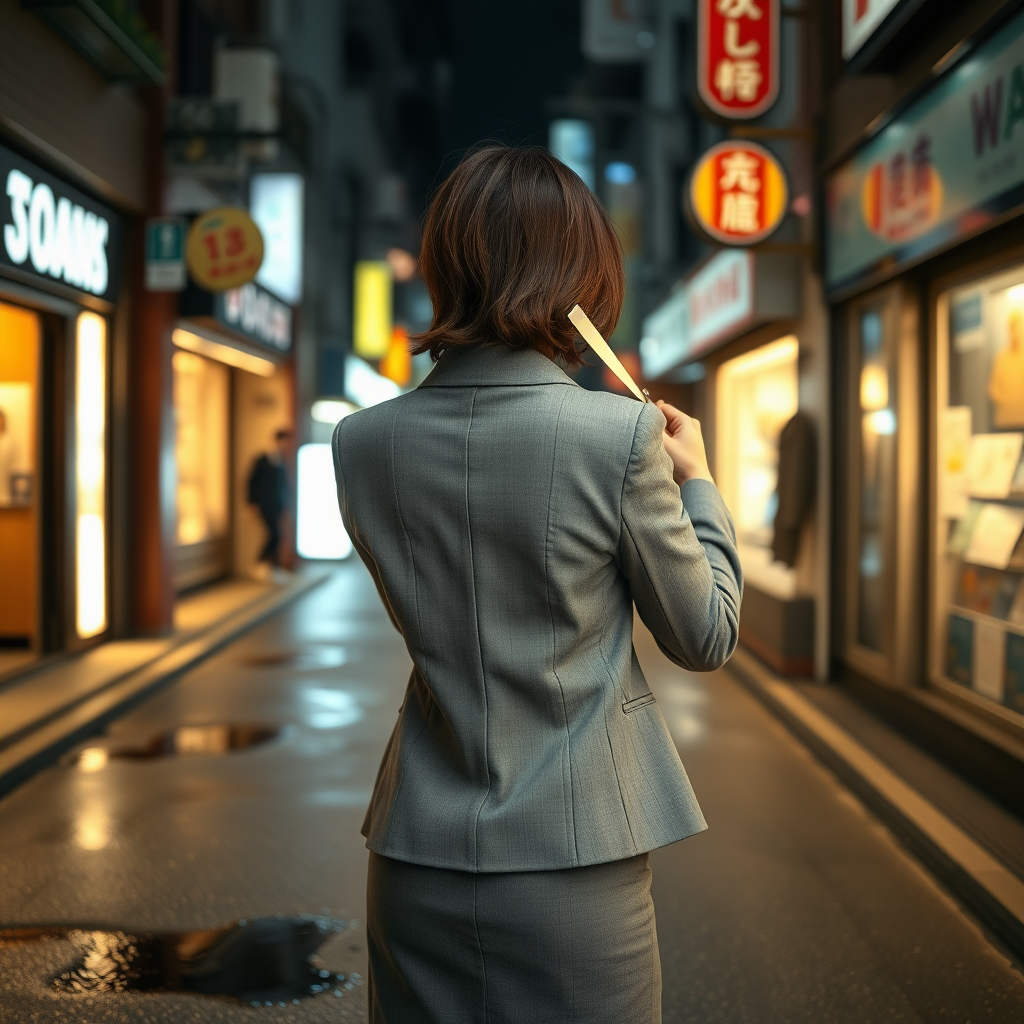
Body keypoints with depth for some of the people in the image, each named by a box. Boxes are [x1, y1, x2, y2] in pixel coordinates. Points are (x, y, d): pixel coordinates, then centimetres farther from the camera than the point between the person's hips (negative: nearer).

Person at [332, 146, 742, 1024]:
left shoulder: (362, 442, -4)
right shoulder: (622, 436, -16)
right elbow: (707, 639, -4)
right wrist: (697, 480, 10)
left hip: (418, 861, 4)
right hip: (573, 867, -3)